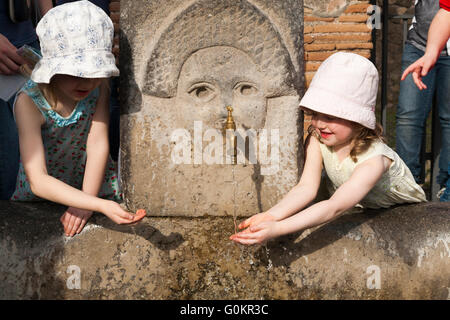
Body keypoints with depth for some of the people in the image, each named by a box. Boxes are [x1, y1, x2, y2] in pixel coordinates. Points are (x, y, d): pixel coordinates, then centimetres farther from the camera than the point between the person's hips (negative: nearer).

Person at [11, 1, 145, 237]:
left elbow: (98, 144, -21)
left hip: (93, 183, 2)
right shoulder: (30, 103, -31)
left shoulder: (98, 86, -19)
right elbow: (38, 181, -38)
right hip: (44, 193, -2)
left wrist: (85, 204, -28)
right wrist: (101, 205, -49)